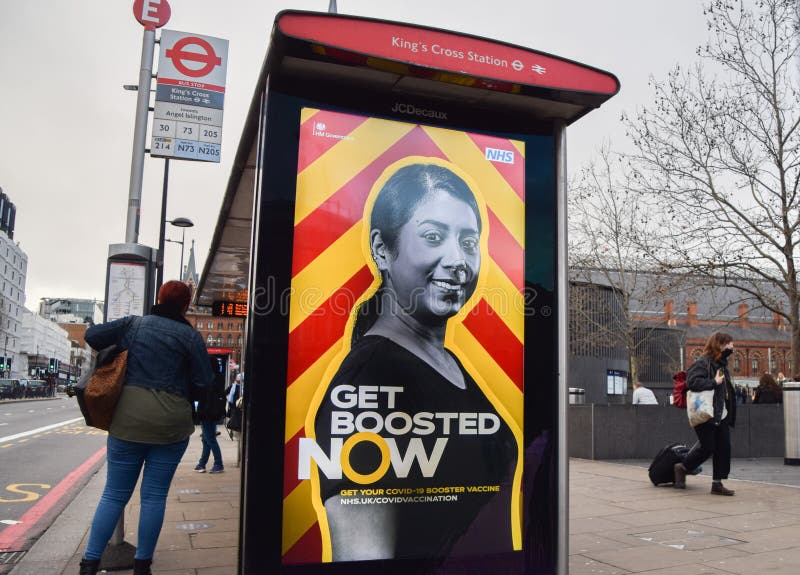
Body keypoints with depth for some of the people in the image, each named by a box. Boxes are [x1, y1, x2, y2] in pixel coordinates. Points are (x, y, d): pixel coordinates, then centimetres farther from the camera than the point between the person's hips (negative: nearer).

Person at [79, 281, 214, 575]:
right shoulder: (190, 336, -2)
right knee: (154, 495, 7)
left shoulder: (133, 324, 6)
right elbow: (204, 381, -5)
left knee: (114, 494, 11)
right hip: (171, 422, -2)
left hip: (129, 418, 2)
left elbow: (92, 335, 9)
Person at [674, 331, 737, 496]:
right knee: (707, 447, -4)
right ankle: (682, 467, 19)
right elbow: (692, 382, -25)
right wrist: (714, 382, -23)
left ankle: (717, 484, 12)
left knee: (723, 448, 4)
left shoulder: (721, 363, 15)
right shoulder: (702, 362, -13)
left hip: (721, 415, 9)